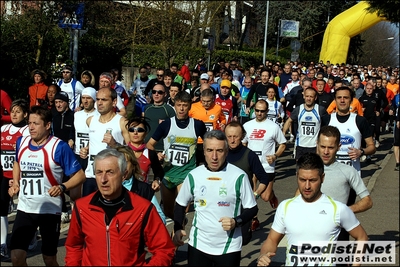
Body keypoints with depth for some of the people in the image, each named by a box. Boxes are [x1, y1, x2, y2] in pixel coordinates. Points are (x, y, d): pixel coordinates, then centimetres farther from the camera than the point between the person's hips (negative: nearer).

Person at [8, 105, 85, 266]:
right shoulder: (21, 142, 3)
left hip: (50, 210, -4)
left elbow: (80, 175, -11)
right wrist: (15, 183, 10)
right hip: (24, 209, 4)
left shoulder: (59, 147, -14)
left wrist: (62, 187, -28)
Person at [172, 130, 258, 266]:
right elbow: (180, 205, 10)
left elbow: (252, 208, -2)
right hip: (198, 245, 2)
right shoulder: (193, 175, -3)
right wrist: (178, 229, -3)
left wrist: (236, 222, -18)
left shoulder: (239, 176, -10)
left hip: (229, 248, -2)